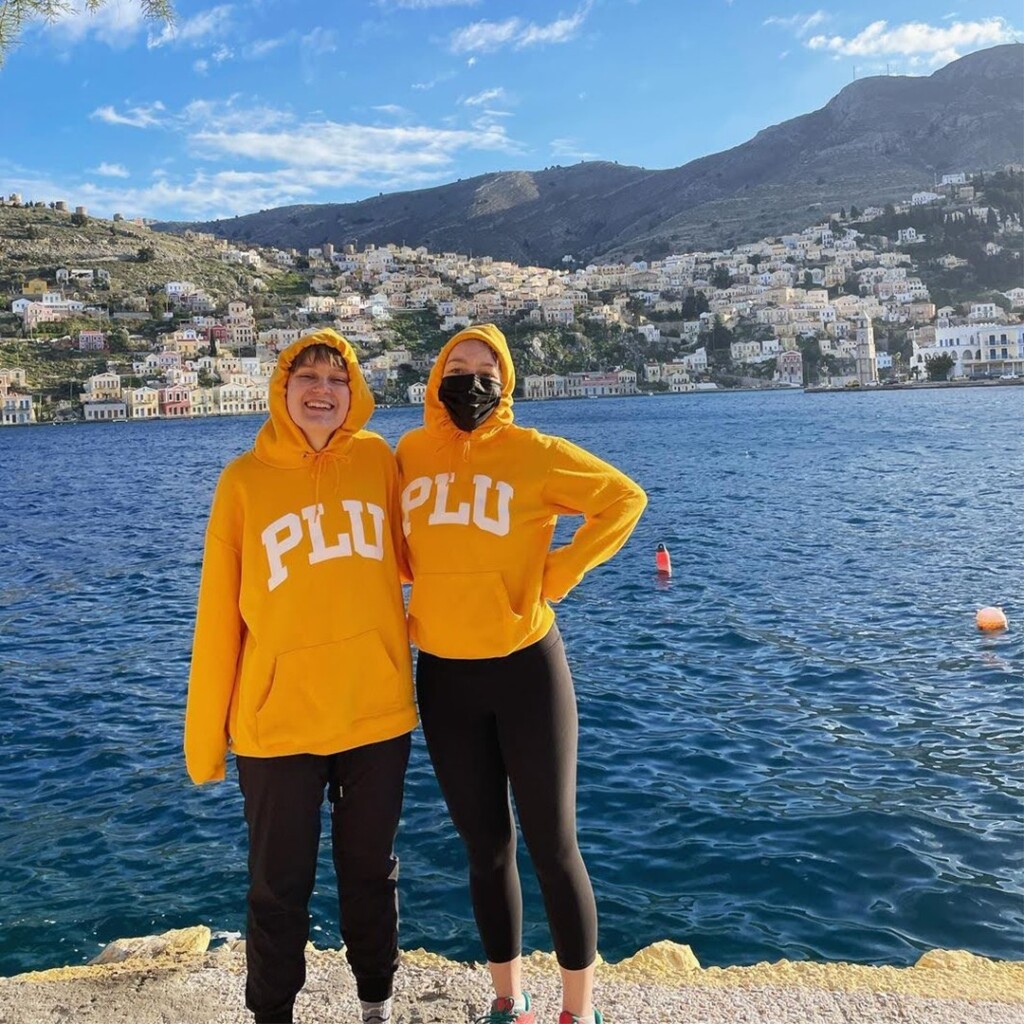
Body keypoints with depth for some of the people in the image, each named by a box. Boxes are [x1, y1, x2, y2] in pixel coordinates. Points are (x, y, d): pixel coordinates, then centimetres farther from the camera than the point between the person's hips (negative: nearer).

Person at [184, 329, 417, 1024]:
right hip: (277, 720, -1)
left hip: (378, 710, 2)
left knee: (372, 869, 18)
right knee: (279, 886, 13)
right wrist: (207, 731, 1)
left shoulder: (379, 460, 0)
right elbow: (219, 613, -2)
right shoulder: (245, 479, -4)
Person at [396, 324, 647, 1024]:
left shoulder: (533, 452, -9)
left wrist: (559, 573, -11)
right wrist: (427, 593, 6)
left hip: (525, 669, -3)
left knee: (553, 847, 4)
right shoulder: (410, 452, 4)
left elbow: (625, 498, -5)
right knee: (486, 848, 15)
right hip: (442, 677, 4)